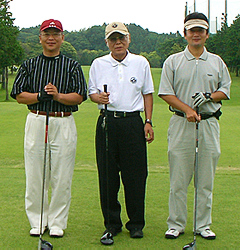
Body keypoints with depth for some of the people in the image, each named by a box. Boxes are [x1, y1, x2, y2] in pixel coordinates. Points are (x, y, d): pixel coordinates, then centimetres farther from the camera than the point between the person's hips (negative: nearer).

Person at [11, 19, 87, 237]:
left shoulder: (72, 66, 8)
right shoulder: (29, 65, 12)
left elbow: (79, 96, -2)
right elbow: (19, 95, 4)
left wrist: (58, 96, -19)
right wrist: (40, 95, -13)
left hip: (64, 123, -1)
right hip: (36, 121, 1)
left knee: (62, 178, 0)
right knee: (35, 176, 3)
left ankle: (57, 223, 12)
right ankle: (37, 221, 16)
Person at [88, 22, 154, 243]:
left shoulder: (141, 63, 8)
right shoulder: (98, 64, 8)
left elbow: (147, 93, 11)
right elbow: (91, 91, 11)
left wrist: (148, 121, 4)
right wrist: (98, 97, -13)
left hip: (133, 122, 0)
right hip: (107, 121, 1)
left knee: (135, 174, -1)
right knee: (107, 174, 2)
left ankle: (136, 224, 12)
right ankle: (111, 222, 14)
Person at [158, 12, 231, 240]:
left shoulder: (217, 62, 12)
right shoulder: (173, 61, 6)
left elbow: (225, 90, 13)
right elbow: (166, 93, 1)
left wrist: (209, 96, -8)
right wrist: (187, 109, -13)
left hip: (209, 124, 2)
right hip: (181, 124, -2)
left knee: (206, 180, 5)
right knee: (178, 180, -1)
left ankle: (203, 225, 15)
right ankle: (176, 224, 10)